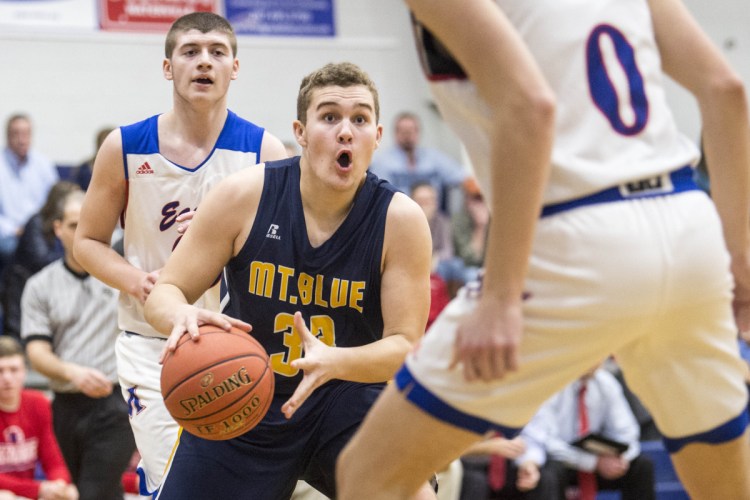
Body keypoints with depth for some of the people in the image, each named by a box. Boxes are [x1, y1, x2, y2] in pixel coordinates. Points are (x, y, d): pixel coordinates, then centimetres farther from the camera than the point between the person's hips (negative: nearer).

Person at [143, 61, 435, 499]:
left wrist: (335, 362, -36)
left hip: (349, 400, -1)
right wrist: (182, 317, -32)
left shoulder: (400, 219, -13)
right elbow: (165, 292, -6)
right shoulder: (243, 196, -12)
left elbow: (405, 345, -14)